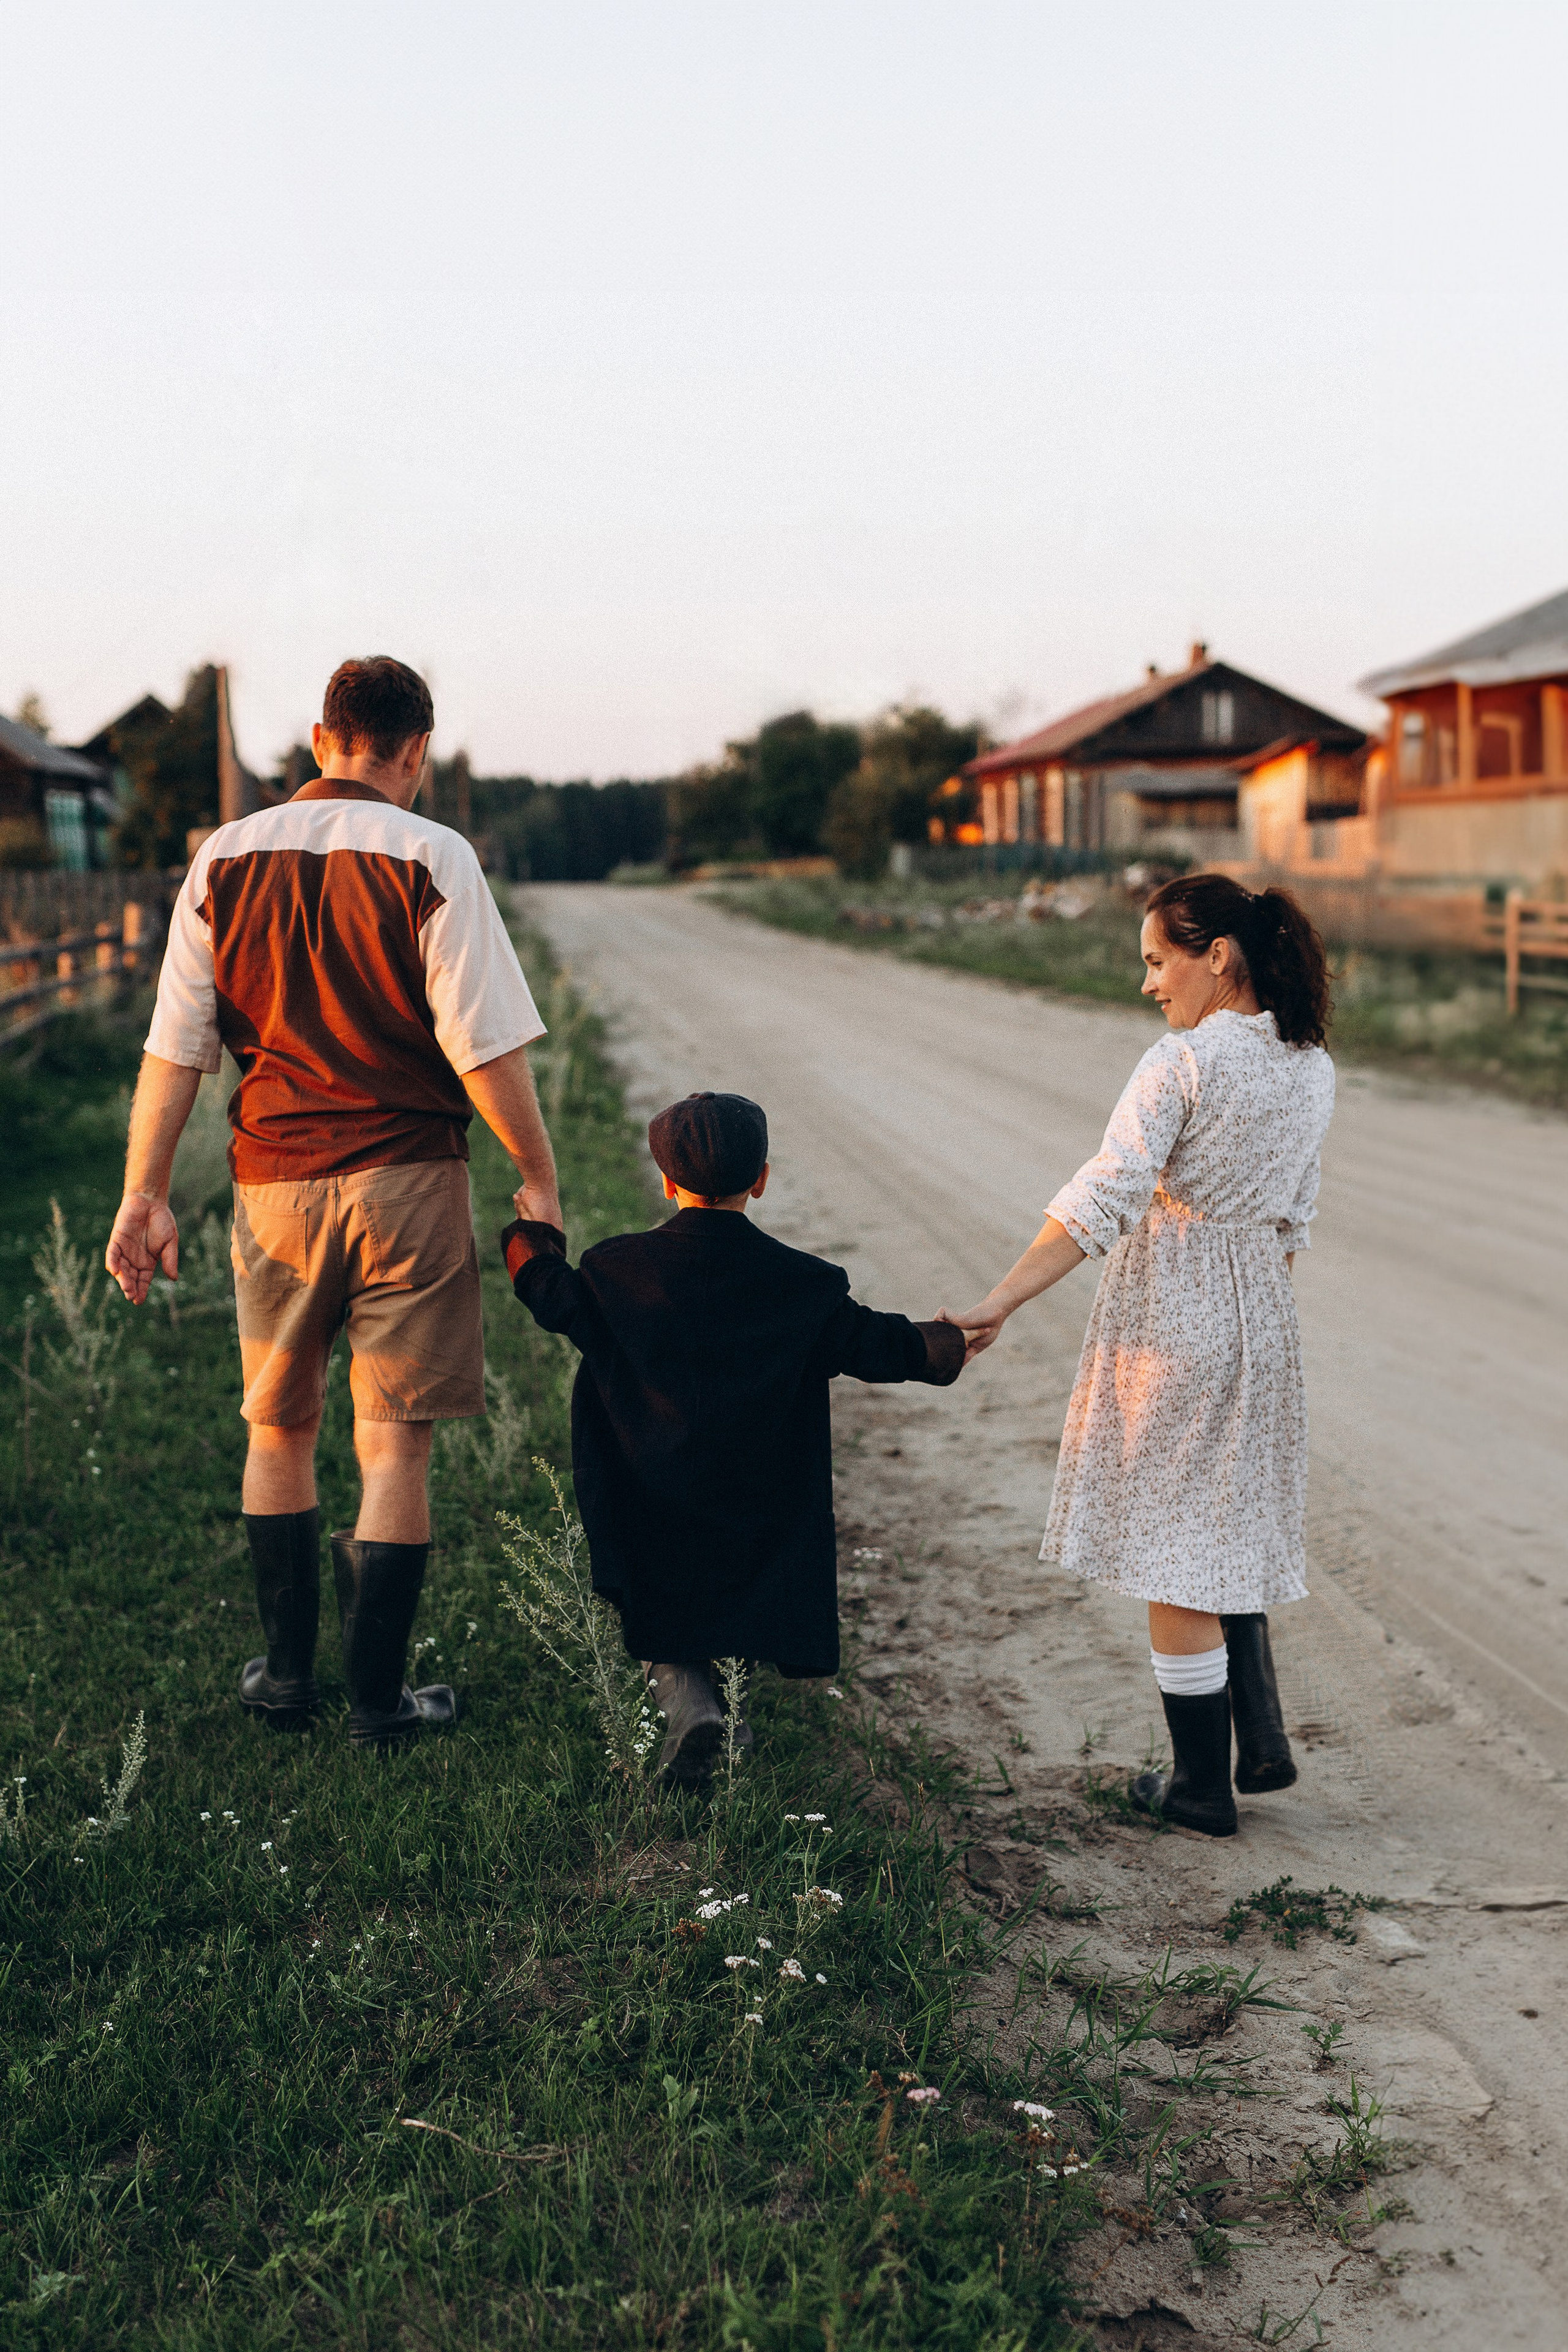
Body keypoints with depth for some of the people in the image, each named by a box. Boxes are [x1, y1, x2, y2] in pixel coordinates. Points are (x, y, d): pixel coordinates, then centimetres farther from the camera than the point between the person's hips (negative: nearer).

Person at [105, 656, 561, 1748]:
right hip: (405, 1178, -3)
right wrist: (539, 1176, -1)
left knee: (280, 1427, 18)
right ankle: (378, 1697, 9)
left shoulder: (225, 858, 3)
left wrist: (146, 1193, 5)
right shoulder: (431, 859, -8)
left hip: (274, 1184, 3)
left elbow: (174, 1046, 2)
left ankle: (287, 1673, 26)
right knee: (395, 1442, 5)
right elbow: (485, 1045, -11)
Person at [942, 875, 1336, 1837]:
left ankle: (1203, 1786, 16)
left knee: (1175, 1550, 5)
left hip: (1168, 1317, -7)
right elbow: (1295, 1217, 12)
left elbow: (1105, 1197, -27)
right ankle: (1262, 1741, 21)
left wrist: (1000, 1304, -29)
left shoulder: (1182, 1062, -18)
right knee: (1230, 1526, 23)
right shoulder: (1313, 1067, 4)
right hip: (1261, 1320, 7)